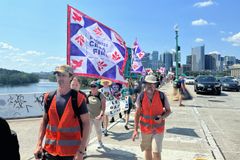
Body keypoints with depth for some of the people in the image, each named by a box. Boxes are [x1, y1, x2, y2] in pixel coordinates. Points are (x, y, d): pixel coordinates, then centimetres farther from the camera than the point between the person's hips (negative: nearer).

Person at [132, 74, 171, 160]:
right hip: (145, 128, 2)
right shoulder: (141, 96, -8)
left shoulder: (161, 96, -11)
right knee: (147, 150, 16)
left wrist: (162, 117, -21)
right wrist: (135, 130, -3)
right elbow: (137, 113, -2)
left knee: (156, 152, -5)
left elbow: (168, 110, 0)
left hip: (158, 129, -1)